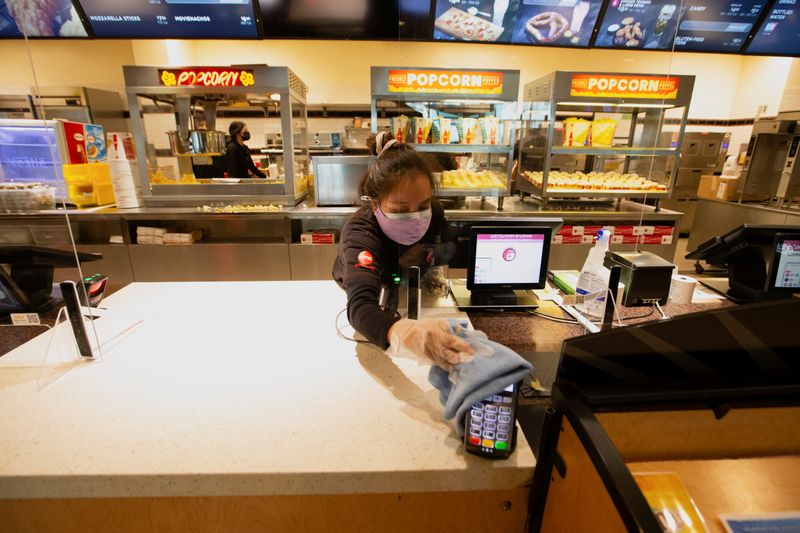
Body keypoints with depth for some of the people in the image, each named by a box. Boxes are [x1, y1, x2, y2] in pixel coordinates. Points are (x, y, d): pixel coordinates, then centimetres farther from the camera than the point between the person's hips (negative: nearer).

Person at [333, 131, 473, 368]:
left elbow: (452, 247, 0)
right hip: (362, 294, -5)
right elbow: (360, 306, -55)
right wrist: (403, 333, -75)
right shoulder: (360, 233, -37)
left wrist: (426, 253, -21)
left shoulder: (433, 212, -21)